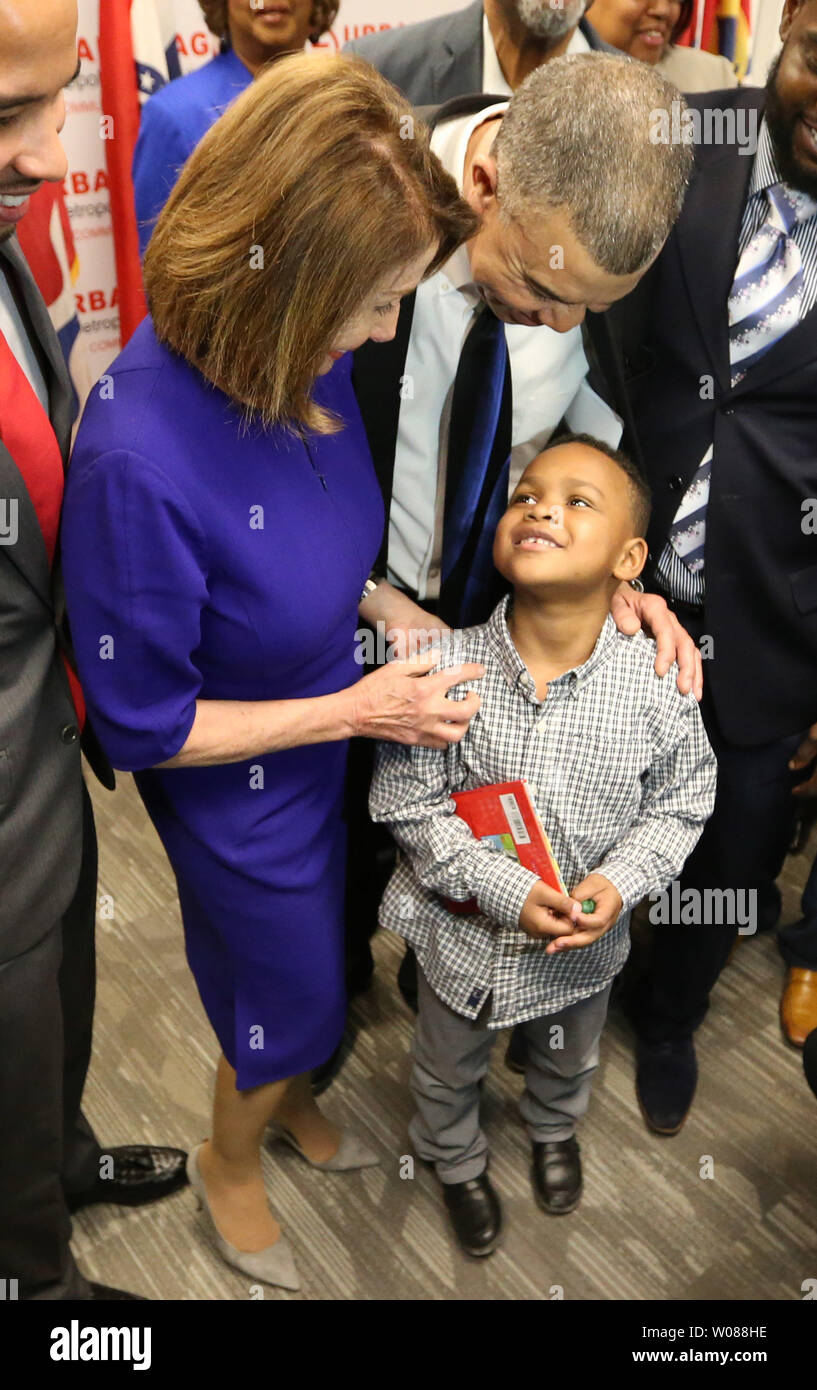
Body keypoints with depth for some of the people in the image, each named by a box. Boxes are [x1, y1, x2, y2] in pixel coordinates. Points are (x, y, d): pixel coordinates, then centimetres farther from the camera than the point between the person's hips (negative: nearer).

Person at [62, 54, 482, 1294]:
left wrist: (394, 611, -9)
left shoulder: (311, 359, -16)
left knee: (315, 957, 30)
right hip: (239, 793, -6)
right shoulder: (141, 460, -37)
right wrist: (355, 709, -23)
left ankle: (286, 1104, 64)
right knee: (290, 997, 19)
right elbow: (142, 721, -24)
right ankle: (228, 1166, 55)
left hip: (330, 752, 6)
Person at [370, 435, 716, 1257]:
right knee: (448, 1072, 27)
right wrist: (509, 893, -25)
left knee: (567, 1061, 34)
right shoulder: (446, 667, -25)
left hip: (586, 944, 2)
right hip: (464, 933, -1)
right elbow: (411, 807, -18)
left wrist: (620, 883, -21)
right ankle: (457, 1163, 61)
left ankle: (554, 1133, 69)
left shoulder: (655, 683, -21)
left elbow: (681, 800, -7)